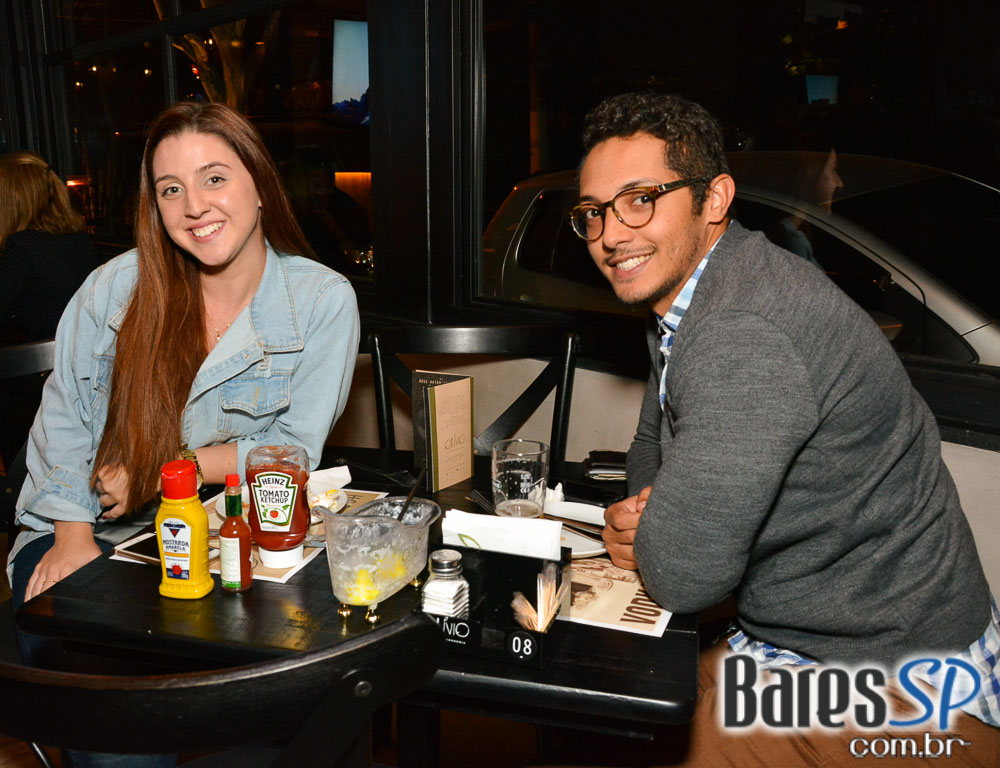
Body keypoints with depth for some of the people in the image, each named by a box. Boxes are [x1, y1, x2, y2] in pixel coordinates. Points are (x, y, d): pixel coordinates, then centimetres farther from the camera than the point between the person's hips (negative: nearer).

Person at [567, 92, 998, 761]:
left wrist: (649, 537, -9)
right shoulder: (679, 304, 3)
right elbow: (653, 448, 15)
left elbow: (683, 578, -32)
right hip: (790, 631, 8)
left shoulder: (743, 334, -31)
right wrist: (636, 521, -7)